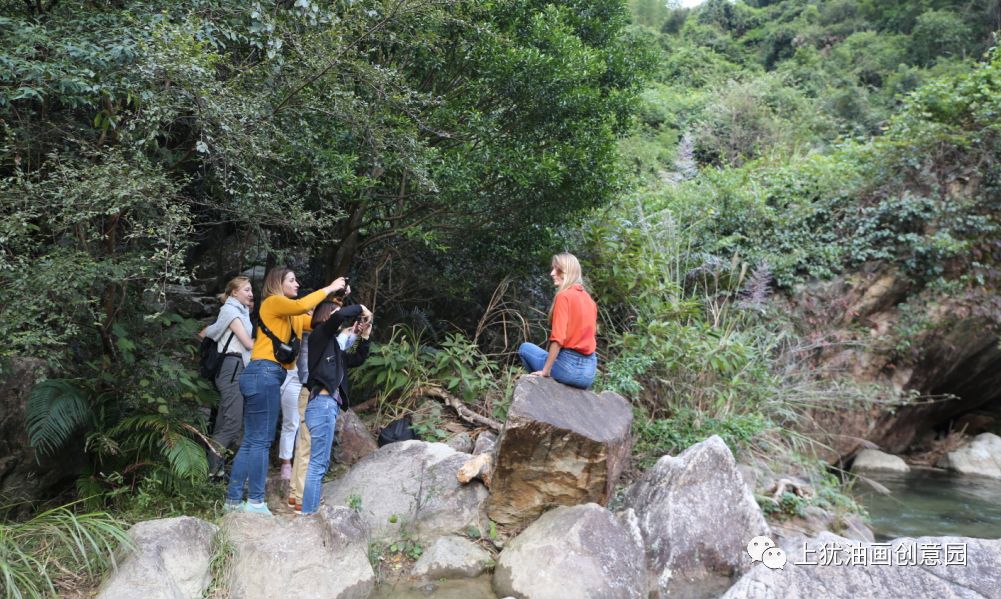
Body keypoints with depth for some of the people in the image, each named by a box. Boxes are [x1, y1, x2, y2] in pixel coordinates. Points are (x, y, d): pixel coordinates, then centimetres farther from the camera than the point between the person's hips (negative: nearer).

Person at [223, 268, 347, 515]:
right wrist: (328, 288, -10)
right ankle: (255, 502, -4)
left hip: (266, 376, 9)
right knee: (261, 440, -7)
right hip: (264, 374, -9)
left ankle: (233, 500, 13)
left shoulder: (291, 316, 23)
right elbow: (302, 305, -19)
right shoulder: (273, 302, -2)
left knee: (251, 441, 9)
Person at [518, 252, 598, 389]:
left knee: (525, 348, 13)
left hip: (569, 365, -7)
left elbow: (558, 339, -19)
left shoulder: (564, 296, -12)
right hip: (589, 370, 7)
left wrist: (545, 371, -11)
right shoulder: (588, 299, 10)